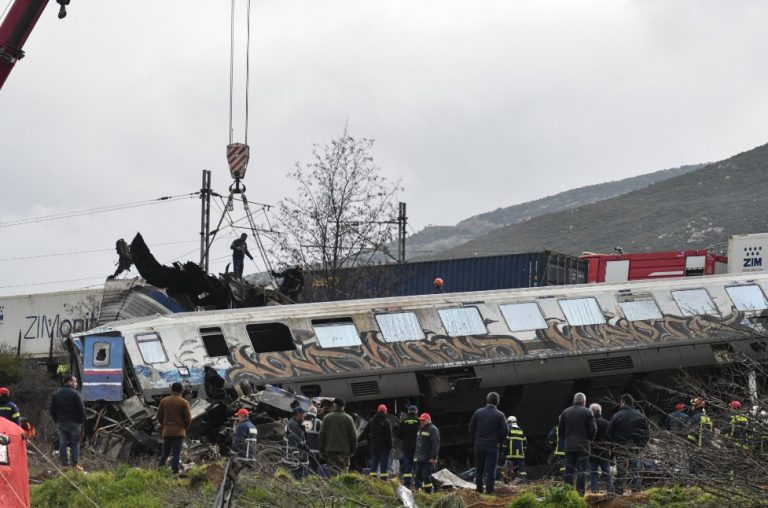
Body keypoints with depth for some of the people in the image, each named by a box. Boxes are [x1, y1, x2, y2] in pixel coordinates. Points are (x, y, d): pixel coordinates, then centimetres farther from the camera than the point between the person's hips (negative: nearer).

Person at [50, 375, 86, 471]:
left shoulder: (56, 395, 8)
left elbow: (52, 410, 12)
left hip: (61, 423, 5)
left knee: (62, 443, 8)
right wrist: (81, 421, 0)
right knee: (75, 444, 2)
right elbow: (81, 409, -12)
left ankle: (64, 463, 9)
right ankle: (74, 464, 0)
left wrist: (57, 421, 17)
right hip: (73, 423, -5)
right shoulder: (75, 394, -10)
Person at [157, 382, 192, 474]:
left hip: (166, 431, 3)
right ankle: (174, 472, -8)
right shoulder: (184, 403, -6)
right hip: (179, 432, -3)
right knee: (176, 453, -3)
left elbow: (159, 416, 7)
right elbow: (188, 419, -6)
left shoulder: (164, 401, 5)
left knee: (165, 453, 11)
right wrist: (184, 428, 11)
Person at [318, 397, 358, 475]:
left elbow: (322, 434, 3)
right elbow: (353, 435, -1)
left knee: (332, 472, 2)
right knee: (343, 471, 1)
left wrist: (322, 449, 9)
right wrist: (352, 450, 7)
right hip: (344, 450, -1)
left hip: (330, 450, 1)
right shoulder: (348, 418, 0)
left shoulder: (327, 418, 2)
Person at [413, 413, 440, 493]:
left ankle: (428, 492, -7)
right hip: (419, 459, 9)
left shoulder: (433, 430, -8)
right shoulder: (420, 429, 20)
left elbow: (436, 444, -15)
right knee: (418, 476, 7)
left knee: (426, 476, -10)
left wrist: (434, 457, -21)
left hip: (428, 459, -9)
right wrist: (415, 455, 21)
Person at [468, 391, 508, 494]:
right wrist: (497, 440, 9)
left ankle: (479, 489, 11)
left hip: (479, 444, 2)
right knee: (491, 469, 2)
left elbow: (471, 429, 3)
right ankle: (489, 490, -2)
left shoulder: (478, 412, 2)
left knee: (479, 469, 12)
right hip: (492, 446, -2)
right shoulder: (500, 415, -5)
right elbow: (504, 432, -8)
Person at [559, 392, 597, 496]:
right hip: (583, 446, -3)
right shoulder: (587, 412, -4)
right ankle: (580, 492, -7)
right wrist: (589, 438, 12)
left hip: (569, 446, 3)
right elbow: (593, 429, -6)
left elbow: (560, 429, 9)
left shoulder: (565, 412, 6)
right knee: (582, 471, -2)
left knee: (569, 471, 7)